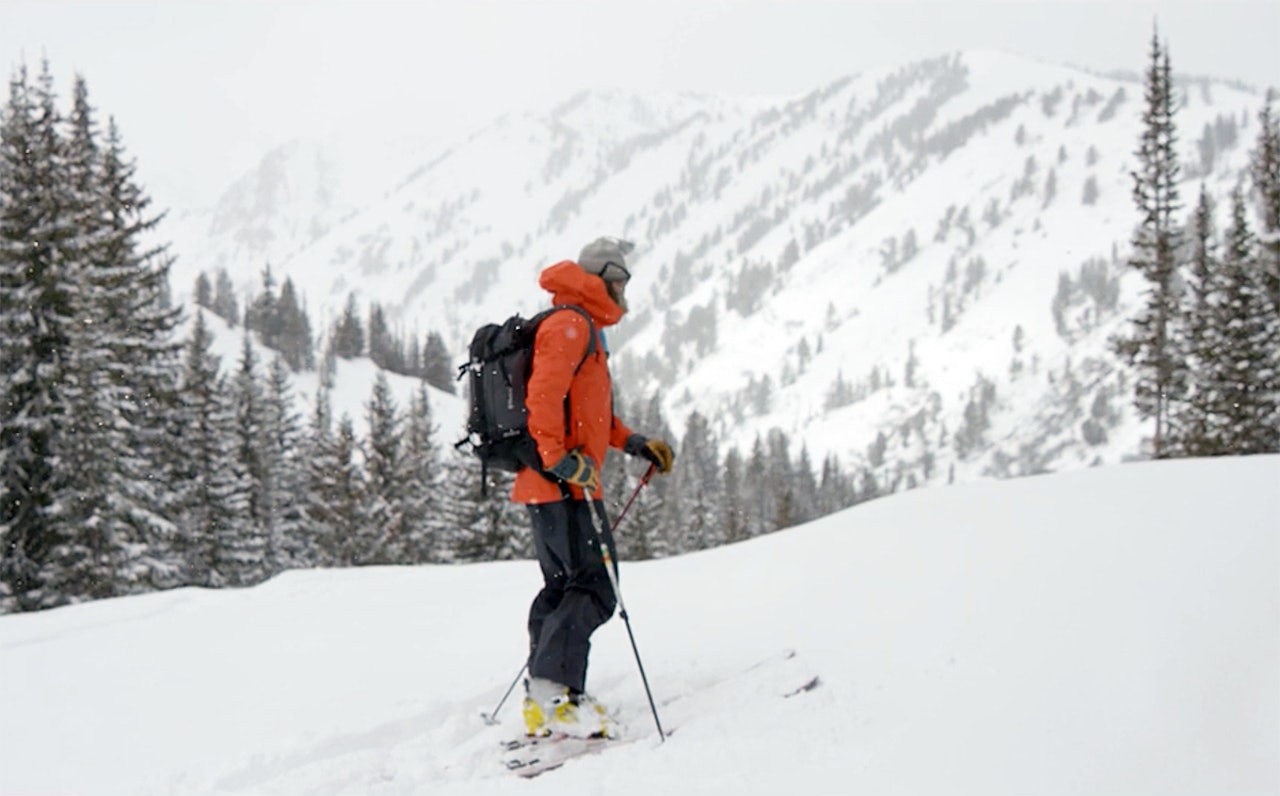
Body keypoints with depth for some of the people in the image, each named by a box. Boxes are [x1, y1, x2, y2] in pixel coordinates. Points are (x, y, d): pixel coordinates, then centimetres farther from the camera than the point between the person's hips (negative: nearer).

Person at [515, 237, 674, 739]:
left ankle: (543, 701, 13)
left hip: (550, 487, 11)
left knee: (561, 588, 12)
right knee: (592, 590, -15)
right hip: (563, 487, -11)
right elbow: (545, 394, -23)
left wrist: (632, 443, 23)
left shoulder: (583, 330, 25)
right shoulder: (570, 325, -9)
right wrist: (559, 458, -30)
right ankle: (555, 687, -22)